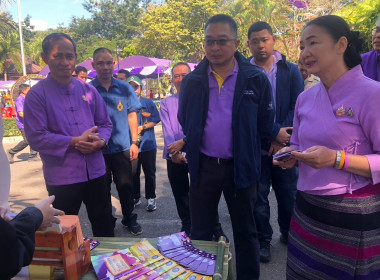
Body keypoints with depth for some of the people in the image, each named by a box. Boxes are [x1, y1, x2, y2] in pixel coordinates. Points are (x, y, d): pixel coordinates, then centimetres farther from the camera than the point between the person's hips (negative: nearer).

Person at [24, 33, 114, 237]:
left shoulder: (88, 90, 6)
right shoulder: (37, 94, -6)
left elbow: (105, 124, 9)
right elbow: (35, 137, -13)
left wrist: (100, 141, -12)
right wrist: (74, 142, -19)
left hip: (95, 172, 4)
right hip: (61, 177, -4)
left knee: (104, 226, 19)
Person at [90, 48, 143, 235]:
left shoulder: (125, 88, 3)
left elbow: (131, 116, 6)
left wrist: (134, 142, 0)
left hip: (122, 148, 1)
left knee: (125, 186, 11)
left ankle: (130, 219, 30)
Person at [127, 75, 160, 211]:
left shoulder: (148, 103, 0)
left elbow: (155, 121, 0)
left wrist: (142, 127, -13)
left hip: (148, 144, -1)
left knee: (150, 173, 7)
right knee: (133, 173, 11)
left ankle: (151, 198, 21)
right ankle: (135, 197, 27)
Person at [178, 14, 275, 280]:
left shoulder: (257, 79, -7)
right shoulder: (192, 81, 0)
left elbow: (266, 126, -1)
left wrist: (247, 147, 3)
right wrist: (189, 147, 6)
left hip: (241, 167, -1)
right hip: (203, 166, 2)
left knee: (245, 232, 16)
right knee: (200, 232, 15)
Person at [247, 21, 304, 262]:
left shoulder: (291, 70, 5)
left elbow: (297, 106, -2)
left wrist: (282, 139, -12)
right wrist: (274, 132, -16)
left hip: (285, 145, 2)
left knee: (289, 195, 12)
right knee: (258, 196, 7)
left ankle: (289, 234, 35)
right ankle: (264, 240, 25)